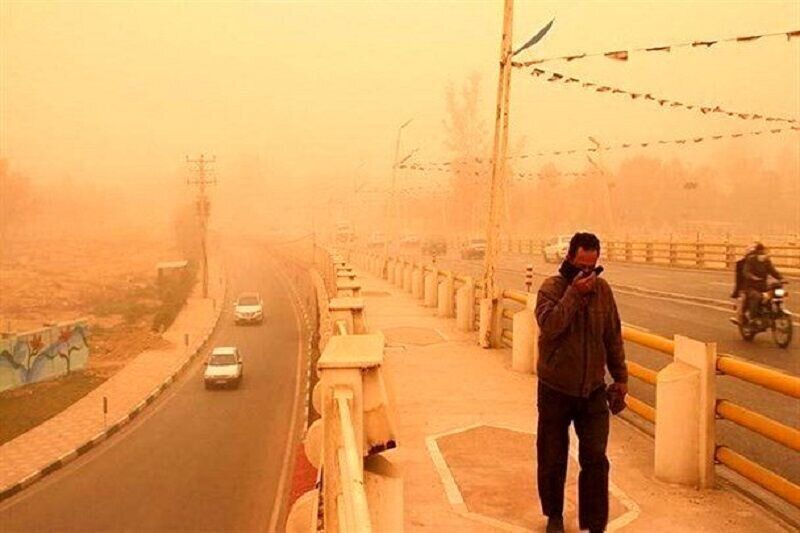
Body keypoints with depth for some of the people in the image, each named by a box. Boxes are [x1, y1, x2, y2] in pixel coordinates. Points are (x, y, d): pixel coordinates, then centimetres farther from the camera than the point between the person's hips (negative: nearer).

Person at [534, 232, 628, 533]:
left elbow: (613, 337, 9)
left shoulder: (603, 290, 0)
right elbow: (549, 325, -28)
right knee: (552, 459, 10)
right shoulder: (551, 288, -10)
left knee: (595, 459, -2)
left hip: (593, 391, 2)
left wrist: (620, 376, 10)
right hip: (556, 390, -2)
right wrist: (574, 293, -28)